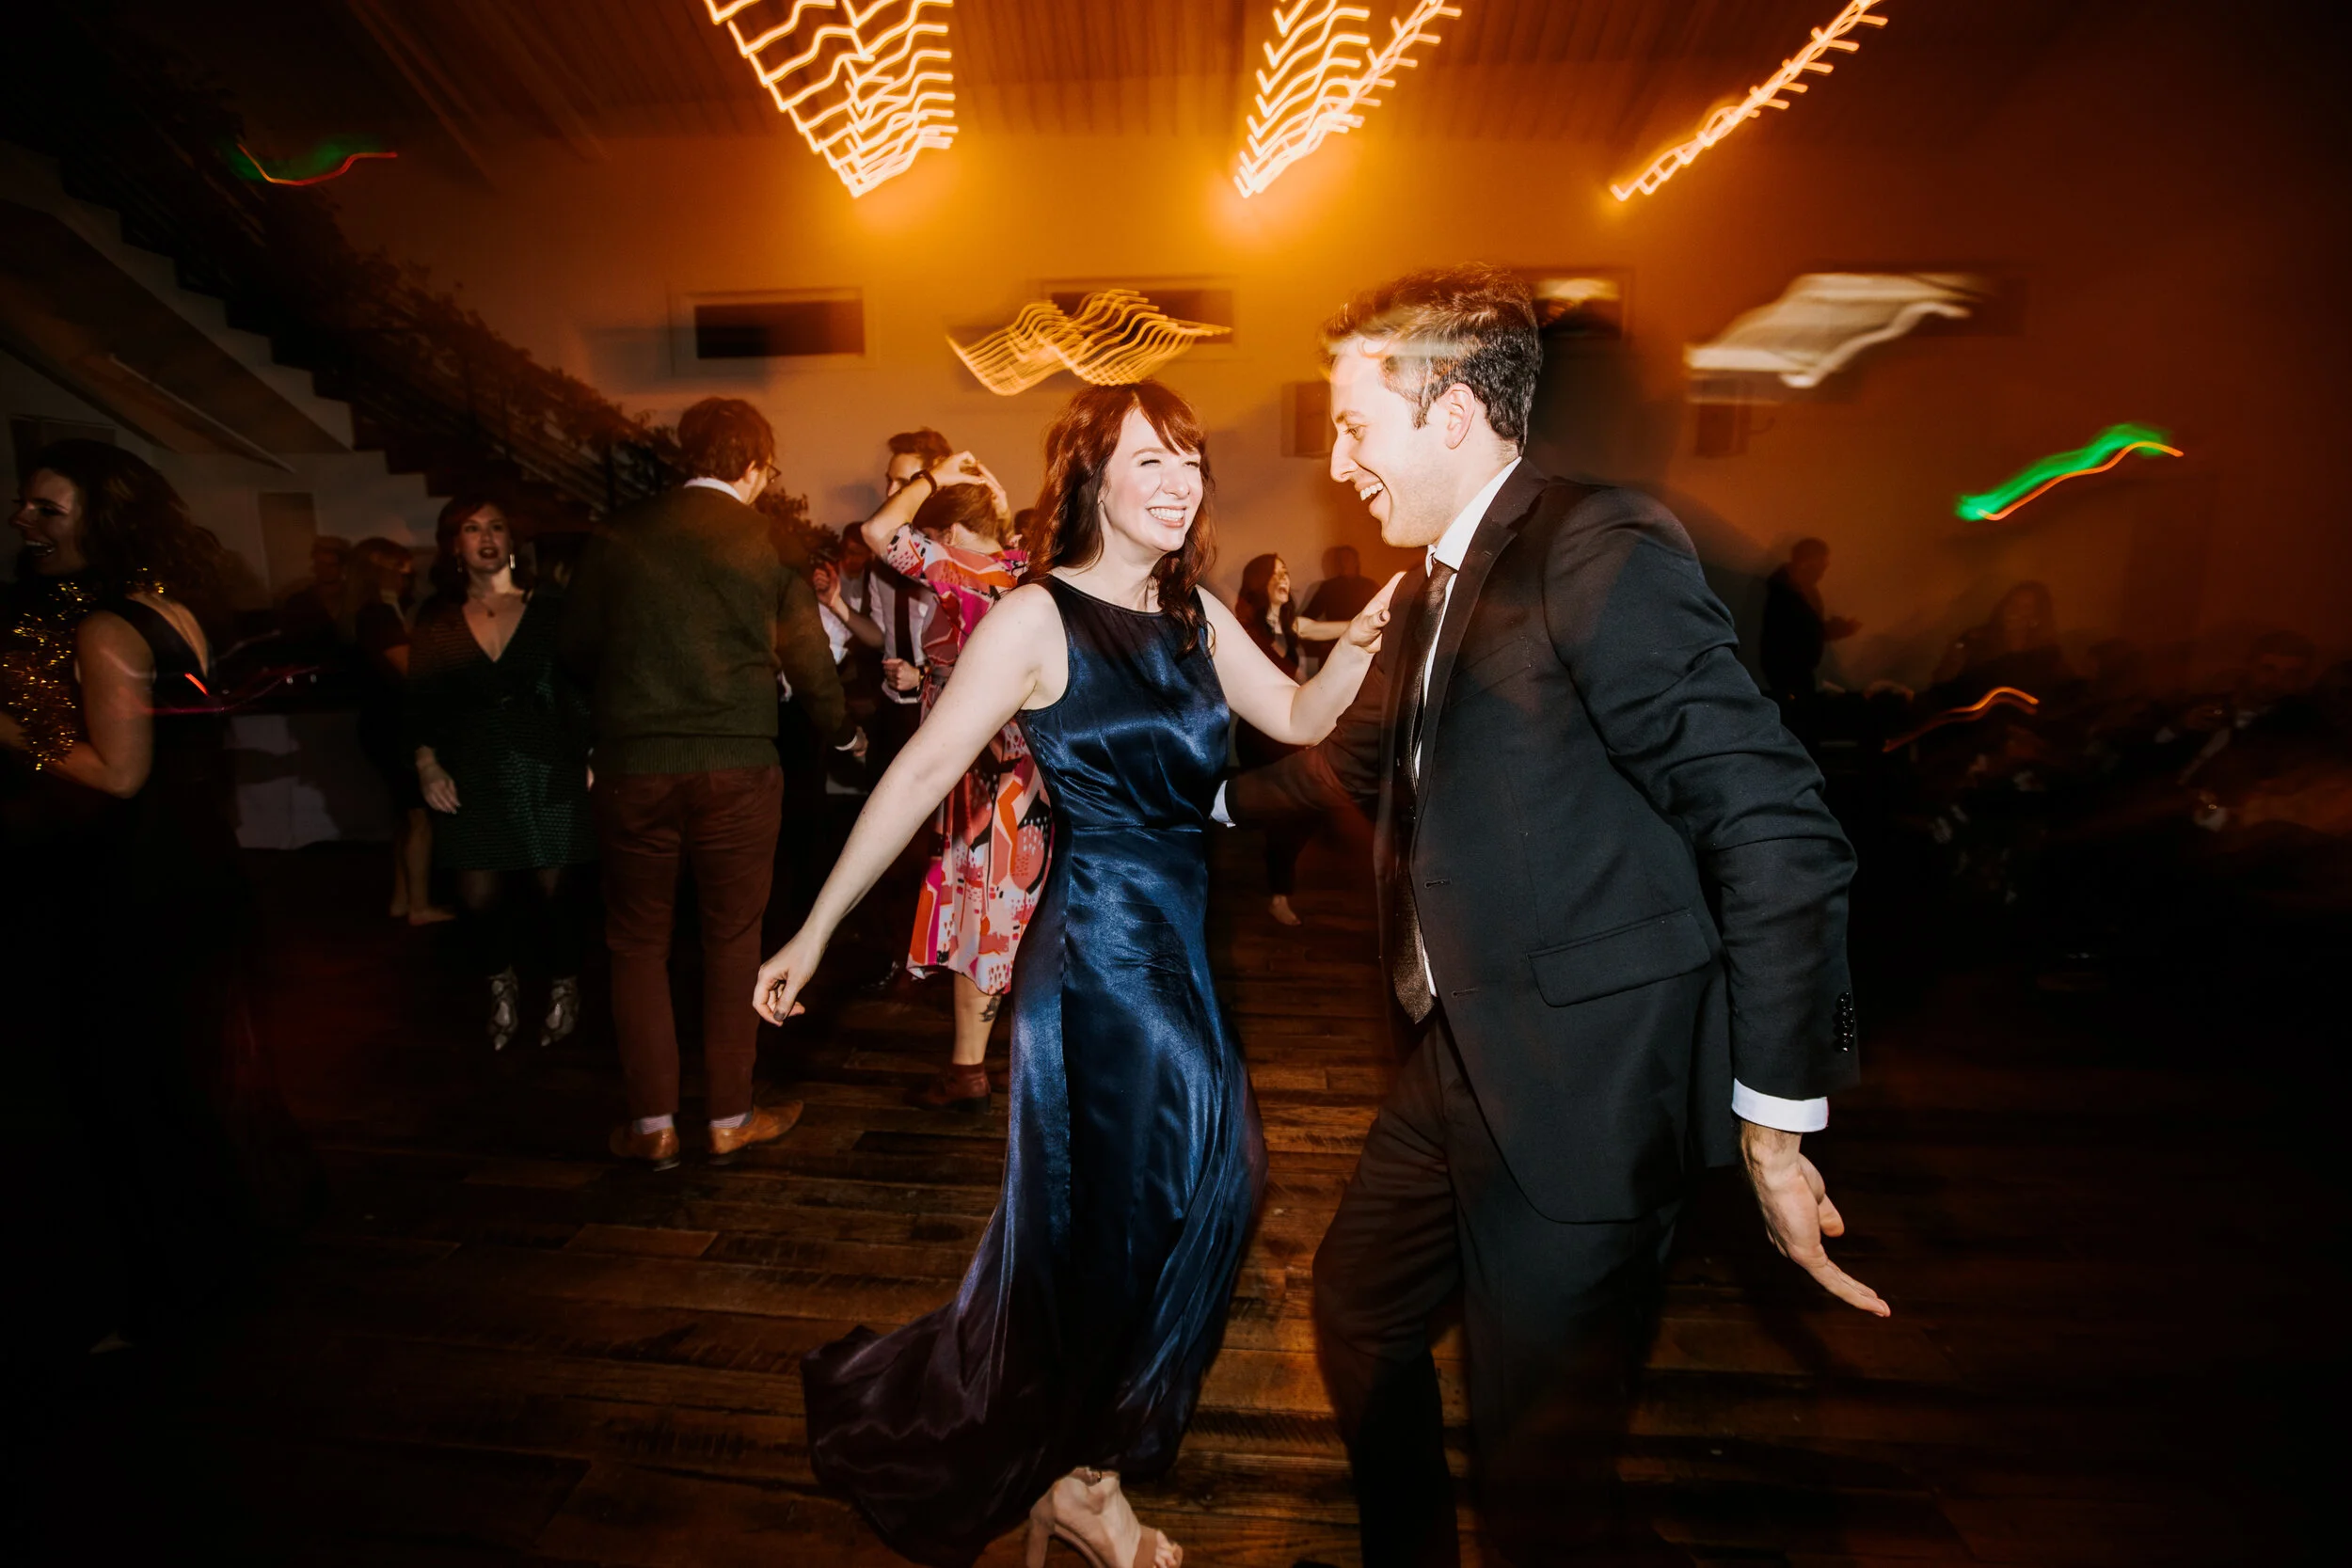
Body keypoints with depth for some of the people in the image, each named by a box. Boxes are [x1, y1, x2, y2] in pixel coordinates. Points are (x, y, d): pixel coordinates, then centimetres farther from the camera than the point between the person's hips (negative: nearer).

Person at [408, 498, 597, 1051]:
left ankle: (563, 989, 25)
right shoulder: (437, 619, 7)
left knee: (556, 888, 2)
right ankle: (501, 989, 28)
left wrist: (589, 757, -10)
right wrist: (425, 762, -4)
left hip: (547, 766, -2)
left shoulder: (548, 607, 1)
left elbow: (583, 686, -1)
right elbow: (420, 700, 8)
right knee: (478, 896, 1)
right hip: (472, 772, 2)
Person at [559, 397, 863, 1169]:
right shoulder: (769, 540, -1)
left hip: (632, 766, 1)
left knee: (638, 944, 14)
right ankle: (730, 1119, 20)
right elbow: (808, 658, 3)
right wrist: (844, 734, 20)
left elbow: (574, 647, 5)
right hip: (737, 766, -1)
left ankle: (653, 1124, 21)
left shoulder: (619, 536, 2)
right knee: (732, 940, 11)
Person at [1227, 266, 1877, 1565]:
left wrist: (1775, 1119, -18)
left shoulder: (1601, 553, -17)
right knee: (1356, 1309, 25)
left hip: (1579, 1091, -9)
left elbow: (1775, 831, -21)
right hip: (1461, 1067, 10)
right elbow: (1359, 760, 26)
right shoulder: (1431, 587, 12)